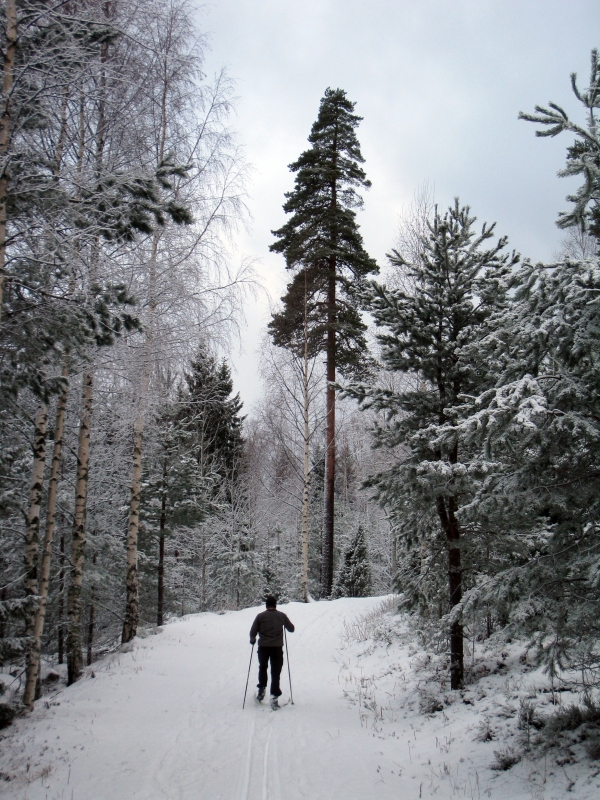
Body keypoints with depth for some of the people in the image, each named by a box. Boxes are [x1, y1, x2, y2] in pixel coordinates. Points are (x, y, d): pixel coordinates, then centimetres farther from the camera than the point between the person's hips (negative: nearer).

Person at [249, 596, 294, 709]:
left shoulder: (260, 616, 0)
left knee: (262, 668, 25)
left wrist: (252, 640, 21)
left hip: (263, 647, 0)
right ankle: (274, 697, -5)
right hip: (277, 647, 0)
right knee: (275, 672, 4)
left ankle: (262, 689, 21)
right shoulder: (281, 615, 2)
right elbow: (291, 629, 12)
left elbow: (253, 632, 0)